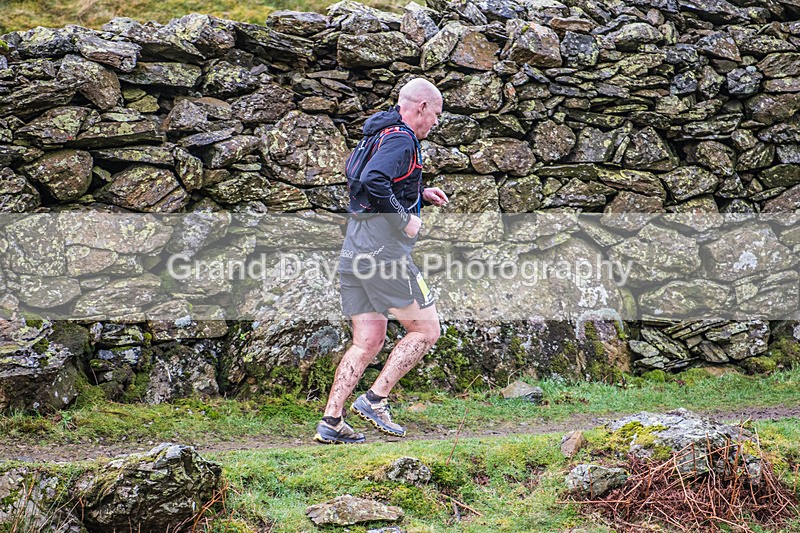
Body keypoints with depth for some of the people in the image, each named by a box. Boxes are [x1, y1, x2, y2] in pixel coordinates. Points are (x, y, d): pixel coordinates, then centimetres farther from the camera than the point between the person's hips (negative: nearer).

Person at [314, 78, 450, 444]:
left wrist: (420, 194, 22)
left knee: (367, 342, 9)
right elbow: (373, 181, -27)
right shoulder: (401, 139, -11)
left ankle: (331, 423, 4)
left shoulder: (380, 134, 19)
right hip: (384, 252, -9)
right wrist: (406, 219, -17)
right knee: (426, 330, 3)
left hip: (353, 251, 9)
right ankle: (375, 400, 0)